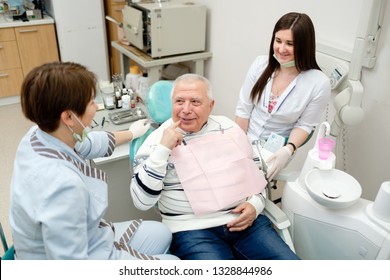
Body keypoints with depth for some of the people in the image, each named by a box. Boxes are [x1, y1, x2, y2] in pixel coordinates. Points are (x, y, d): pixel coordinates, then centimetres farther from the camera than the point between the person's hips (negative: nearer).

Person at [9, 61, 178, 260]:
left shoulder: (39, 136, -11)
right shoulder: (63, 184, -41)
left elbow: (89, 143, 11)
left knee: (161, 233, 22)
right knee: (173, 263, 10)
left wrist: (131, 133, 29)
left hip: (84, 240, 8)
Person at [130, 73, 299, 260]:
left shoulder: (228, 128, 9)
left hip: (245, 221, 4)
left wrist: (255, 204, -1)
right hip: (192, 229, -3)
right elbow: (142, 201, -10)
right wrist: (163, 149, -17)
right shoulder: (157, 140, -2)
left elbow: (255, 172, 18)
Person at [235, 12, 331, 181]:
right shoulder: (260, 64, -8)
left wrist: (288, 150, -23)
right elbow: (243, 109, -2)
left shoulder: (319, 83, -16)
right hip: (246, 140, 3)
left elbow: (304, 125, -6)